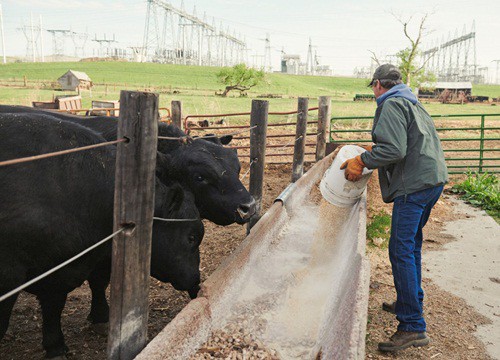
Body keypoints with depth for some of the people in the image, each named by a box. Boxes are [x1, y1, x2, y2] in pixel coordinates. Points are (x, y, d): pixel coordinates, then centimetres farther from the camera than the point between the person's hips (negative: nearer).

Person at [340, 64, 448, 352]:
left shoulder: (391, 105, -9)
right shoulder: (412, 102, 22)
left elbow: (395, 150, -20)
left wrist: (362, 161, -11)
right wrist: (373, 149, 28)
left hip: (414, 184, -10)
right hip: (434, 179, 10)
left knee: (401, 250, -10)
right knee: (412, 244, 21)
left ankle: (413, 327, -8)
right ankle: (411, 303, 34)